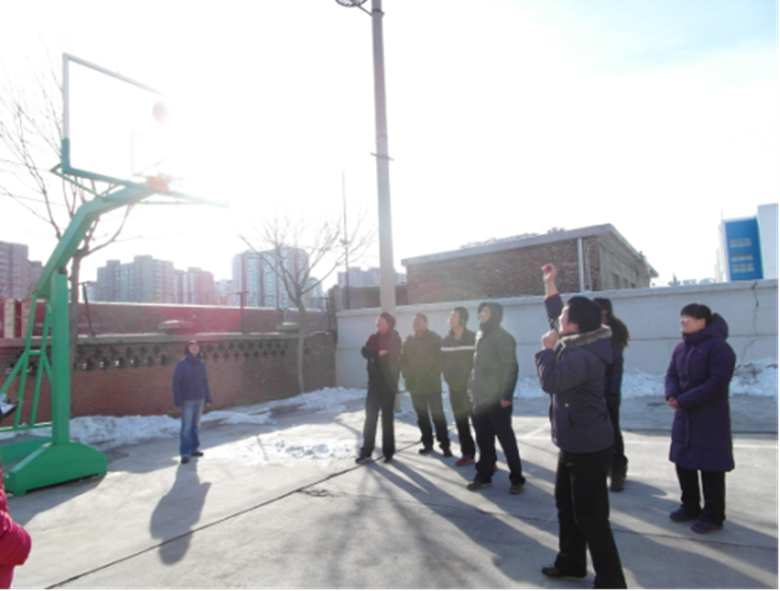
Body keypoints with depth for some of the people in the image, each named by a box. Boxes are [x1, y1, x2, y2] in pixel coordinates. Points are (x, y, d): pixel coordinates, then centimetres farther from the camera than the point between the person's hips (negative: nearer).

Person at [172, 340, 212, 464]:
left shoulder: (201, 364, 7)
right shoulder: (182, 364, -7)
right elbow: (176, 383, -7)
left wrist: (208, 398, 11)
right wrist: (178, 400, -13)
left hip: (200, 399, 5)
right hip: (187, 400, -4)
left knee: (196, 425, 11)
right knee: (186, 427, -5)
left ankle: (194, 448, 21)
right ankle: (185, 453, 1)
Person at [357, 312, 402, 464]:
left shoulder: (395, 339, -3)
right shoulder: (374, 338, 10)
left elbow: (391, 358, -14)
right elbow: (365, 351, -6)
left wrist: (374, 357, -7)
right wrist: (378, 354, -19)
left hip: (388, 383, -4)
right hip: (374, 382, 4)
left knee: (387, 417, 3)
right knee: (370, 416, 2)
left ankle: (388, 452, 12)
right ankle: (366, 451, 10)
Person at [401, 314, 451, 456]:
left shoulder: (435, 339, -1)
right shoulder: (409, 340, 10)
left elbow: (440, 359, -6)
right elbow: (403, 360, 11)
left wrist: (435, 376, -14)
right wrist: (407, 376, -1)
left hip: (432, 383, -4)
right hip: (415, 384, 4)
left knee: (437, 415, -5)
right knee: (422, 416, 11)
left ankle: (444, 445, 3)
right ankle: (427, 443, 21)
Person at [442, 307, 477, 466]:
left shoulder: (473, 338, -7)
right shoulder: (445, 341, 9)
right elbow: (444, 362, 12)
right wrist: (449, 379, 3)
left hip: (471, 387, -5)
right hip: (454, 388, 5)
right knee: (461, 422, 11)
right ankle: (468, 453, 23)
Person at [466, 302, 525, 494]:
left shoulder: (503, 337, -12)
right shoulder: (480, 336, 13)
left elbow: (510, 368, -17)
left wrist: (506, 395, -21)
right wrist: (472, 385, 13)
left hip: (497, 400, -7)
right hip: (480, 399, 8)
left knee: (506, 439, 4)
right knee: (483, 440, 14)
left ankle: (517, 479, 16)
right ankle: (483, 476, 26)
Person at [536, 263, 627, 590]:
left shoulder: (583, 356, -27)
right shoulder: (577, 343, 4)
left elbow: (550, 381, -33)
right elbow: (556, 319, 20)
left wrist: (547, 349, -19)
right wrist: (550, 284, 21)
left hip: (588, 448, -11)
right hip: (573, 443, 11)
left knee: (591, 517, -2)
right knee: (566, 505, 22)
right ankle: (571, 562, 39)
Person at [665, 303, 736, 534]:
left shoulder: (718, 347, -15)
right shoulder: (681, 347, 9)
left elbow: (717, 384, -21)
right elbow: (672, 374, 8)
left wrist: (685, 400, -21)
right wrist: (672, 395, -13)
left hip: (710, 420, -7)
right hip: (684, 417, 8)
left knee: (710, 468, 3)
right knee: (683, 462, 15)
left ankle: (713, 517, 19)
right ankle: (690, 508, 31)